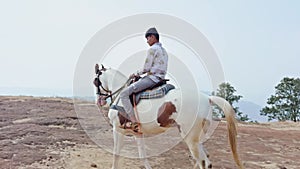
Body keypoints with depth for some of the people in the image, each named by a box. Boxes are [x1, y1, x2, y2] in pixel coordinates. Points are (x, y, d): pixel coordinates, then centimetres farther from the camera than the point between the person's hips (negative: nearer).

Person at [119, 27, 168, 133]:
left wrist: (136, 74, 2)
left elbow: (146, 68, -15)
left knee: (124, 94, -11)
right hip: (160, 78, 10)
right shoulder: (163, 50, 20)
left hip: (151, 78, -10)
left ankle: (134, 122, -19)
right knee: (131, 87, 30)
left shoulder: (152, 49, -9)